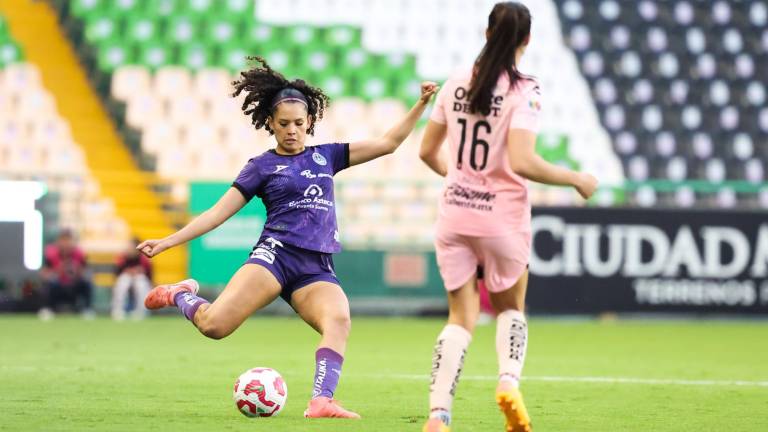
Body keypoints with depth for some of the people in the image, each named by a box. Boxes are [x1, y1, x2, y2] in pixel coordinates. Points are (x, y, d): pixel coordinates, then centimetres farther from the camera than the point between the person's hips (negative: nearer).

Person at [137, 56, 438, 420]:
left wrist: (421, 104, 10)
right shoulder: (262, 166, 9)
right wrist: (169, 241, 0)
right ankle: (181, 296, 10)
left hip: (317, 268, 3)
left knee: (339, 320, -31)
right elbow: (218, 212, 8)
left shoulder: (326, 156, 19)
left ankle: (321, 403, -41)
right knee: (214, 325, -23)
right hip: (276, 254, -3)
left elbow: (388, 143, 19)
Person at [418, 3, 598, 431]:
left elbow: (428, 151, 11)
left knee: (461, 317, 9)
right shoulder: (523, 91, -12)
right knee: (511, 307, 20)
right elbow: (521, 162, -22)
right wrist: (576, 179, -10)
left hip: (454, 213, 3)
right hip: (502, 217, -3)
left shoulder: (456, 84, 3)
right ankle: (510, 379, -7)